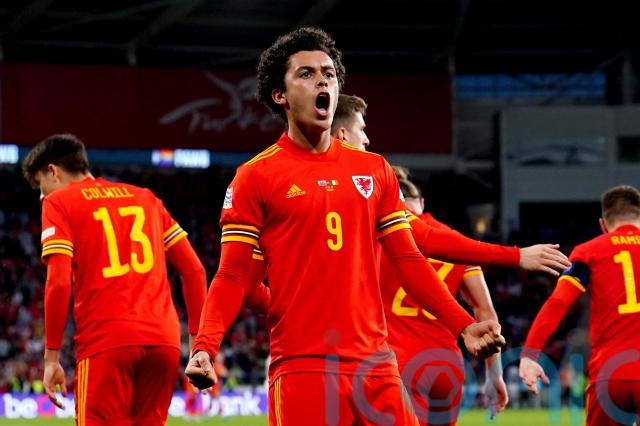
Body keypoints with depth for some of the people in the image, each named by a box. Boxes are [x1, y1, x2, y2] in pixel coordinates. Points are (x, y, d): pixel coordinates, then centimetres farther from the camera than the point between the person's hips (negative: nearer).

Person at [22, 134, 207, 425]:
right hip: (164, 340, 5)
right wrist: (198, 337, 18)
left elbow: (59, 284, -6)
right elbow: (194, 269, 17)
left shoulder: (59, 202, 6)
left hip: (106, 342, -5)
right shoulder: (146, 198, 22)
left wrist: (51, 357, -1)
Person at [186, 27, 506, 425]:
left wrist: (463, 325, 4)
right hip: (302, 366, -4)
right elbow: (233, 278, -1)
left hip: (375, 362, 4)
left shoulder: (374, 169, 14)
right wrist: (205, 346, -17)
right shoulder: (256, 177, 2)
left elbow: (408, 261, 14)